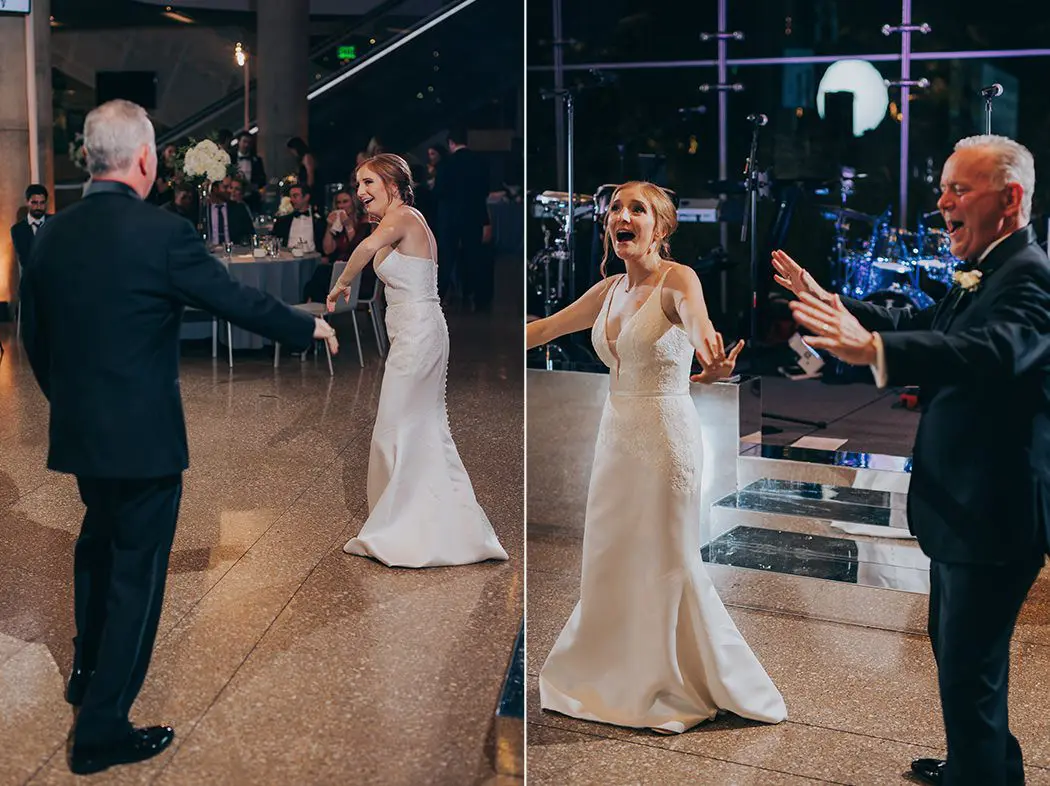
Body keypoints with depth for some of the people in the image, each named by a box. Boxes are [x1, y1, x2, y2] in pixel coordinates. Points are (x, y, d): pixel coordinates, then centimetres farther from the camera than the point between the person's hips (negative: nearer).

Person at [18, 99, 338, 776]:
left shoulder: (53, 234, 1)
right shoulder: (162, 232, -18)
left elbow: (35, 339, 9)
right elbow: (238, 300, -10)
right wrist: (310, 327, 6)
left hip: (77, 431, 7)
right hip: (145, 434, -7)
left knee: (99, 543, 28)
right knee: (137, 573, 5)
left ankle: (88, 674, 46)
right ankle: (103, 730, 11)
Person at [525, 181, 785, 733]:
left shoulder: (678, 280, -13)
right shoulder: (609, 291, 8)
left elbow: (698, 324, -35)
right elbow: (543, 329, 20)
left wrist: (713, 363, -57)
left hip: (665, 437, -7)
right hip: (617, 436, 7)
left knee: (668, 563, 1)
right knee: (608, 558, 14)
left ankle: (679, 687, 18)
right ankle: (619, 677, 31)